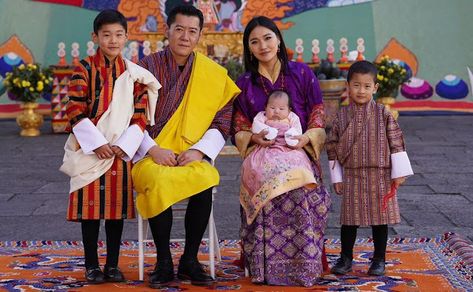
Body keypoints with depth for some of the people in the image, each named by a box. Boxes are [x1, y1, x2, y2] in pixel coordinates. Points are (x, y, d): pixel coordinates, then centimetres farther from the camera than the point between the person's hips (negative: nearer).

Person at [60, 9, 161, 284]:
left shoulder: (134, 73, 4)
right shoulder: (85, 69, -3)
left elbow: (140, 115, 3)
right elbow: (75, 111, -8)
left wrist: (124, 145, -10)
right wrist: (97, 144, -15)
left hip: (121, 150, 2)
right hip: (90, 149, -2)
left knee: (118, 205, 6)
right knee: (90, 205, 1)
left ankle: (113, 264, 16)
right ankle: (92, 265, 11)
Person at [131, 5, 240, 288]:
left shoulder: (214, 74, 8)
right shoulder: (148, 67, 4)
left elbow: (222, 121, 6)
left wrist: (199, 150, -10)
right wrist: (153, 150, -12)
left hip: (193, 156, 1)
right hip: (151, 156, -1)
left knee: (204, 183, -32)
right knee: (159, 183, -34)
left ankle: (190, 260, -14)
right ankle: (164, 262, -18)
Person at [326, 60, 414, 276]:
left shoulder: (383, 114, -4)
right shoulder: (342, 116, 0)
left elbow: (396, 143, -2)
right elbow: (332, 146, 5)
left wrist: (399, 173, -4)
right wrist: (336, 177, 4)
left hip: (379, 176, -1)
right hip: (351, 176, 1)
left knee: (380, 219, 7)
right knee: (349, 219, 7)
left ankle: (379, 259, 20)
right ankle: (345, 258, 21)